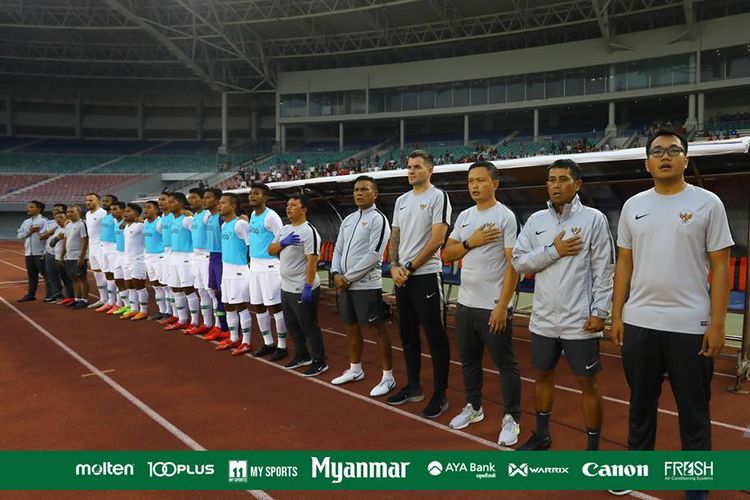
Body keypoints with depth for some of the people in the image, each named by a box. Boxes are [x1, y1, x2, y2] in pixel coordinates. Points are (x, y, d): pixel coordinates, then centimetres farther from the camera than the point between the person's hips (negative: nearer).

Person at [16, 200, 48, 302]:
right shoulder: (25, 222, 16)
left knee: (45, 273, -3)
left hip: (40, 253, -7)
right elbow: (19, 235, 10)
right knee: (31, 275, 13)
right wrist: (29, 231, -8)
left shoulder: (43, 221, -7)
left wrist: (45, 253, -19)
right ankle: (31, 294, 20)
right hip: (28, 253, 7)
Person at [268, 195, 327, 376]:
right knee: (292, 325, 19)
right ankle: (302, 356, 34)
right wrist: (283, 243, -11)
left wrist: (308, 287, -25)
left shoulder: (308, 231, -16)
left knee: (309, 326, 0)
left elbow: (312, 261, -21)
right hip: (286, 288, 9)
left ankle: (319, 361, 13)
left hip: (302, 289, -9)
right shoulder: (285, 229, 11)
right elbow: (270, 250, 9)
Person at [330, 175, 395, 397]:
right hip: (345, 285, 8)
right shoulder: (348, 220, 14)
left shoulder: (378, 219, -10)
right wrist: (336, 274, -2)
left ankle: (388, 377, 8)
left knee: (376, 330, -3)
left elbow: (374, 255, -17)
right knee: (351, 328, 17)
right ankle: (355, 370, 32)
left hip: (366, 285, -8)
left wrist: (348, 277, -14)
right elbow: (338, 249, 16)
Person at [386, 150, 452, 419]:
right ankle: (413, 386, 29)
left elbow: (437, 238, -15)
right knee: (408, 335, 15)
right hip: (401, 277, 8)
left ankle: (440, 395, 10)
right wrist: (394, 267, -1)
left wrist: (410, 267, -13)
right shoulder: (401, 200, 14)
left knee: (436, 338, 0)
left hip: (426, 276, -8)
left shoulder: (438, 196, -8)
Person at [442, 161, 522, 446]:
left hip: (493, 306, -6)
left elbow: (513, 264, -13)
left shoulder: (505, 216, -9)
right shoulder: (464, 217, 10)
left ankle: (511, 419, 15)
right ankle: (474, 407, 33)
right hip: (465, 303, 7)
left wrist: (502, 306, -17)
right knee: (469, 360, 17)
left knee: (505, 364, 3)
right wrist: (470, 242, -9)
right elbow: (446, 255, 10)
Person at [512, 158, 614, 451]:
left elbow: (604, 269, -7)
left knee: (587, 383, 6)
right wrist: (553, 251, -12)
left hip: (580, 321, -4)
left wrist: (599, 311, -12)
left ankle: (593, 446, 21)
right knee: (543, 375, 17)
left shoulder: (594, 219, -5)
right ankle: (541, 435, 35)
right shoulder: (535, 220, 6)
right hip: (543, 319, 4)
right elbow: (519, 261, 0)